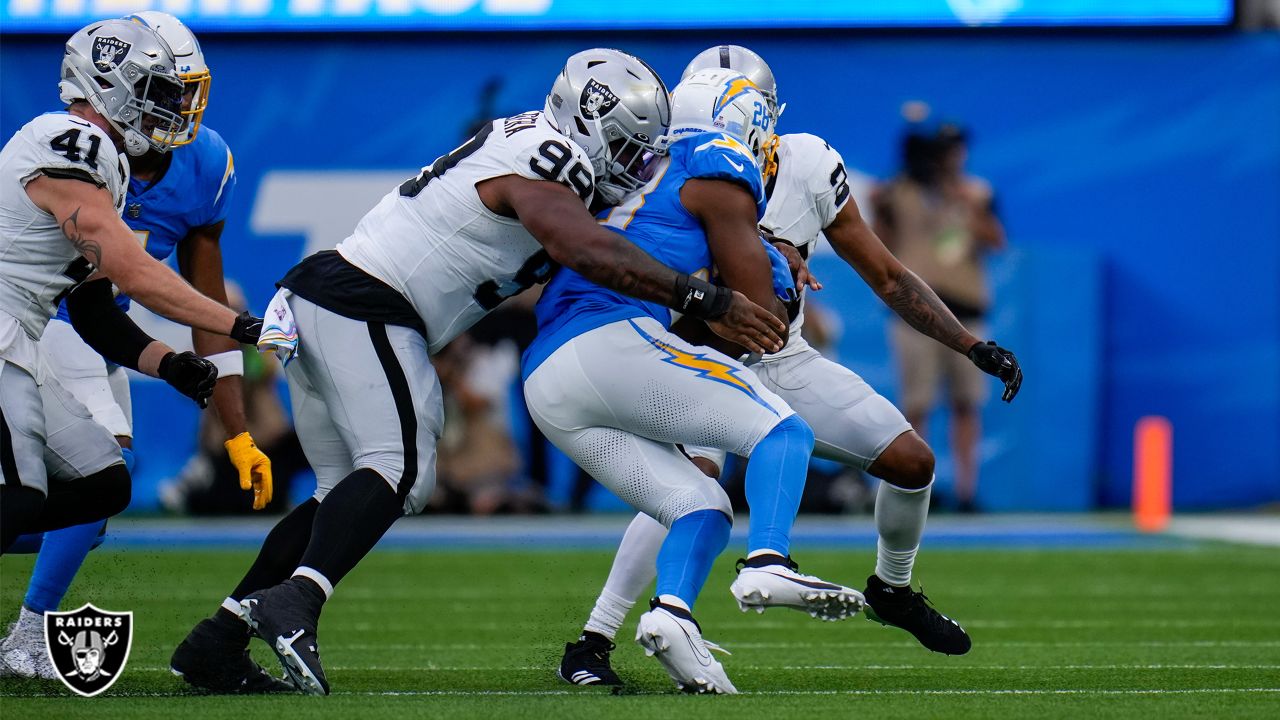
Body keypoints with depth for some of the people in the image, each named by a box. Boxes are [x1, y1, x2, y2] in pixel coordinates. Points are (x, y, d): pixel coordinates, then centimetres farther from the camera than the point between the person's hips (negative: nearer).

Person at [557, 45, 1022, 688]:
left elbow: (888, 279, -5)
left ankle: (892, 590, 29)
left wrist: (975, 348, -10)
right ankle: (590, 645, -24)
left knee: (911, 462, -2)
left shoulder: (809, 169, -14)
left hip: (786, 363, 4)